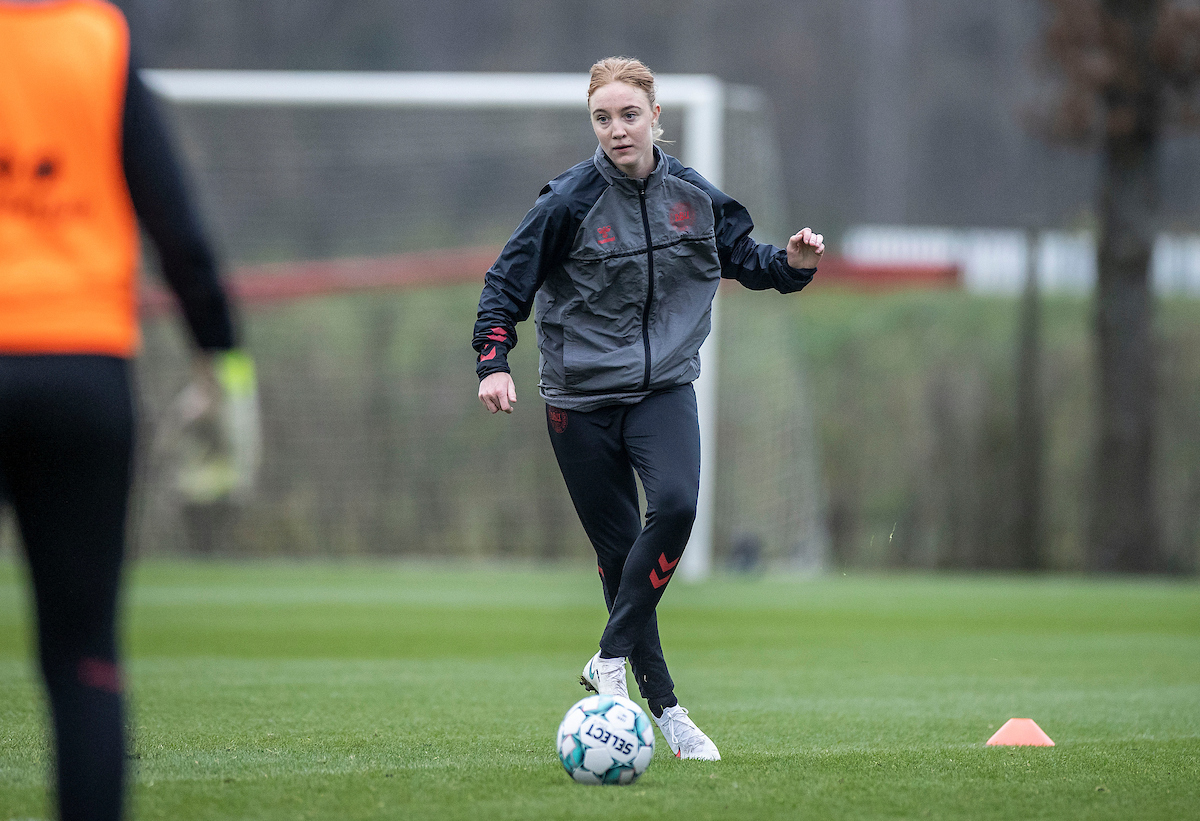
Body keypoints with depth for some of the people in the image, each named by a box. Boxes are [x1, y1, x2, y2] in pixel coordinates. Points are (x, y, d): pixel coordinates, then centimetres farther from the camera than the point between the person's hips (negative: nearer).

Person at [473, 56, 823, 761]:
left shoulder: (692, 196, -1)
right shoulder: (571, 201, -10)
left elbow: (742, 258, 14)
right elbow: (509, 280, -4)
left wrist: (792, 264, -6)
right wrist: (493, 364, -14)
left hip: (665, 388, 2)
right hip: (581, 396, -2)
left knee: (676, 503, -25)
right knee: (619, 547, 1)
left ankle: (611, 658, -13)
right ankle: (662, 705, 11)